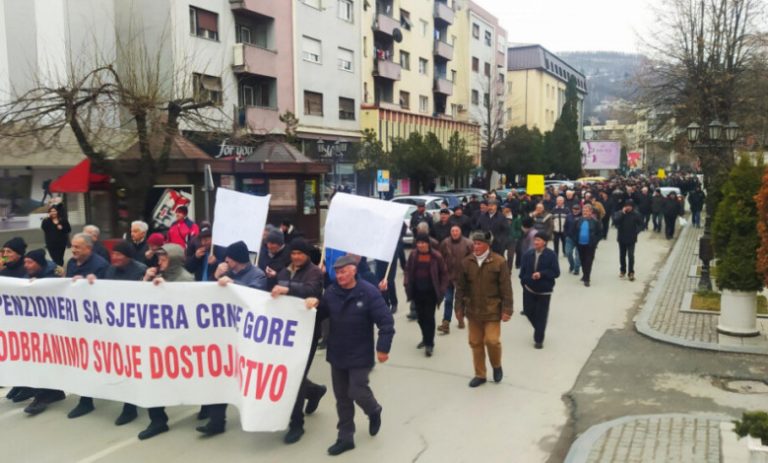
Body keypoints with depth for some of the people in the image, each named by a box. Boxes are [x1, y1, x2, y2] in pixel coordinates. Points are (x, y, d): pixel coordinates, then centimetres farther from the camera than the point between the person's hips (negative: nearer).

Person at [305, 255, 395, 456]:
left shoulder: (369, 292, -15)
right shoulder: (332, 291, -1)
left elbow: (386, 322, -15)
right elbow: (322, 314, 12)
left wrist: (383, 348, -17)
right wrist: (315, 304, -10)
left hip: (360, 356, -5)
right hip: (337, 354, 5)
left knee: (356, 392, -5)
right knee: (342, 397, 11)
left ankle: (374, 411, 31)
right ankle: (345, 437, 25)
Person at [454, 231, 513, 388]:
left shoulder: (499, 262, -10)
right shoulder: (466, 262, -1)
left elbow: (506, 288, -8)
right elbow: (461, 287, 6)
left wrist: (506, 309, -10)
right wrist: (459, 307, 5)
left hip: (492, 310, -4)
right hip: (473, 310, 4)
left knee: (492, 340, -10)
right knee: (475, 343, 10)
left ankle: (497, 366, 22)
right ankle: (480, 375, 26)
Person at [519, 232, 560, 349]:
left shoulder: (551, 255, -12)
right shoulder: (528, 254, -3)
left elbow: (556, 272, -14)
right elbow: (523, 270, 4)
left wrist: (541, 274, -25)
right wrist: (524, 281, -4)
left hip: (544, 291, -3)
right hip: (529, 289, 3)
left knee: (541, 315, 2)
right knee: (528, 311, 11)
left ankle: (538, 339, 16)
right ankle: (539, 330, 39)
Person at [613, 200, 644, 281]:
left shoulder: (636, 214, -7)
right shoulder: (619, 213, -5)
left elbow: (642, 224, -1)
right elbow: (615, 221, -20)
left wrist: (636, 231, -14)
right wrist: (622, 213, -22)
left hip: (631, 239, -2)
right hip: (621, 238, 2)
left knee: (631, 255, -7)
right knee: (622, 255, 14)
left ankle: (631, 272, 0)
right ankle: (622, 270, 29)